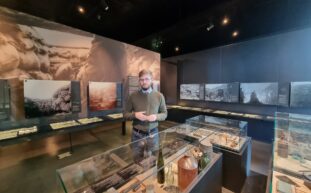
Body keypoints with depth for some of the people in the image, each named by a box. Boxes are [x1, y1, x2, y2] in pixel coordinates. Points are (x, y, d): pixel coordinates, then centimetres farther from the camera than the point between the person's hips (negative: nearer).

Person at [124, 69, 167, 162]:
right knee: (137, 161, 17)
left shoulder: (159, 96, -3)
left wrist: (156, 116, -17)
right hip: (137, 134, 0)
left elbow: (165, 114, 4)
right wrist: (135, 115, -19)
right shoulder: (133, 96, -5)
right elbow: (125, 114, 1)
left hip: (153, 134, 1)